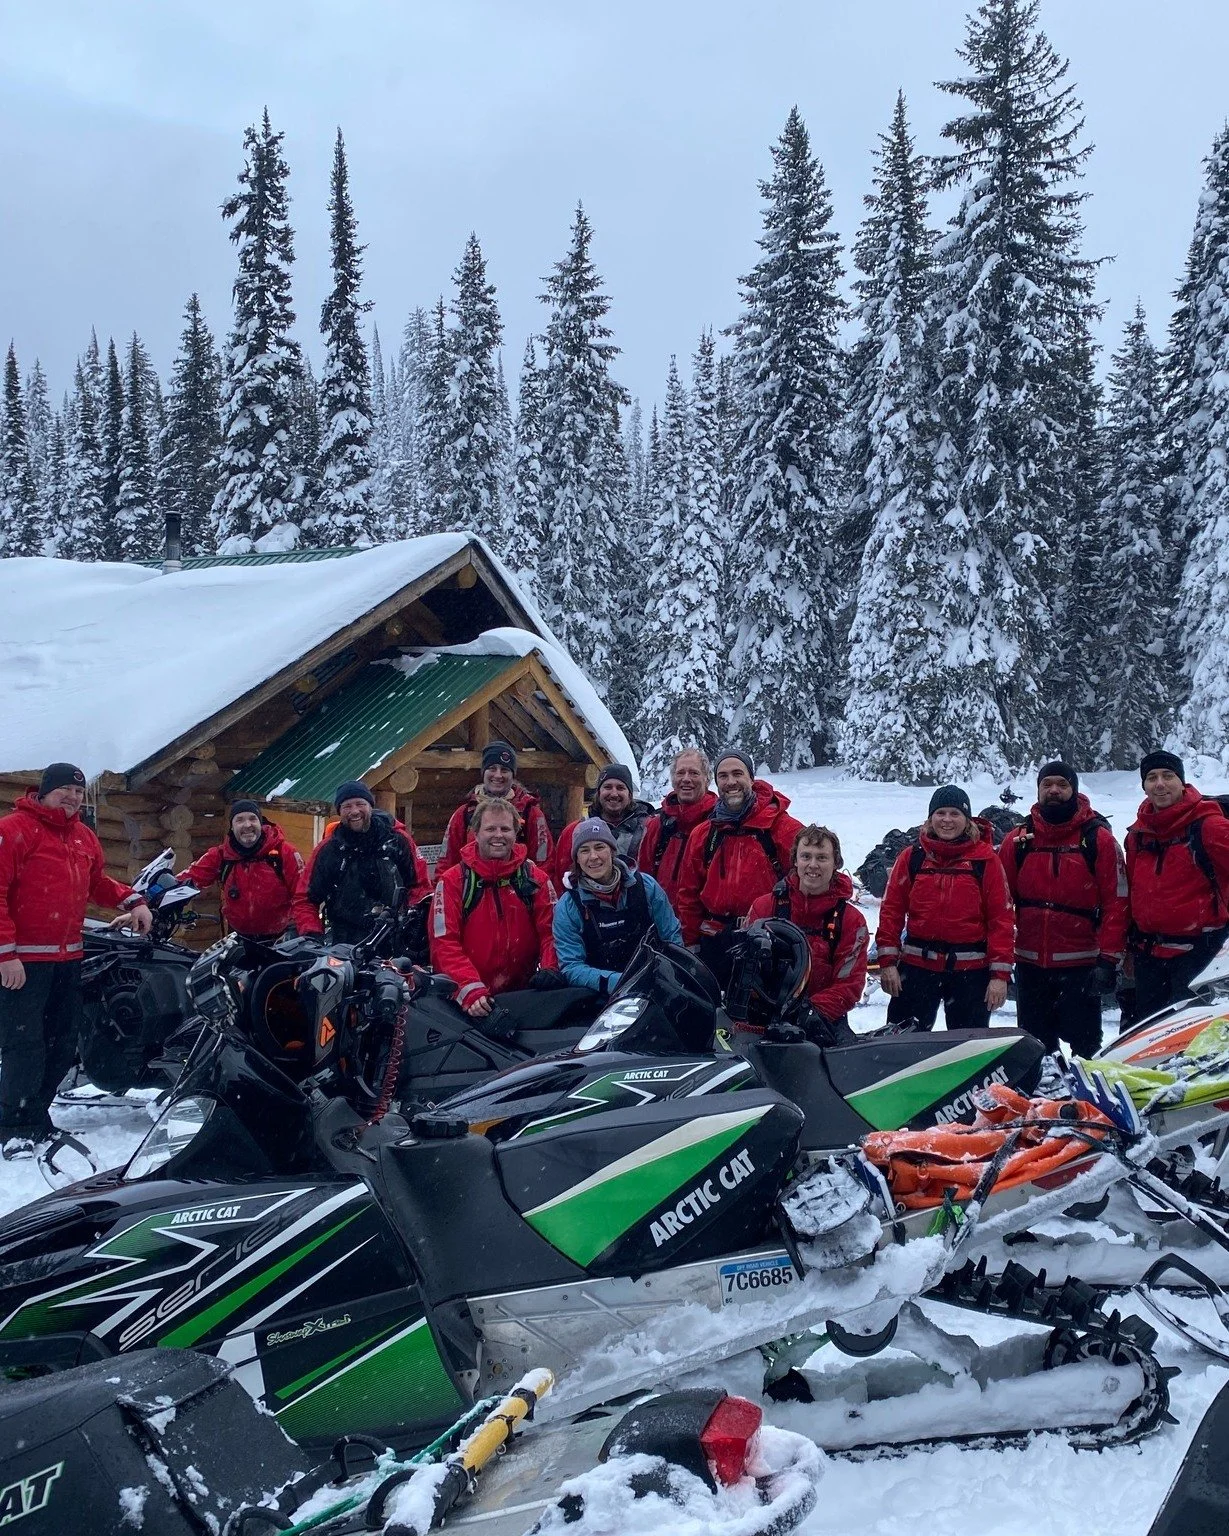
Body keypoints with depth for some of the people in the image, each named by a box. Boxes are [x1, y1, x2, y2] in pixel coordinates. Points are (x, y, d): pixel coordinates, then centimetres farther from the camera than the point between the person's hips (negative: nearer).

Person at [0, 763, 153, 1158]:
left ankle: (37, 1117, 25)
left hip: (68, 958, 8)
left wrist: (132, 901, 10)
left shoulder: (84, 837, 15)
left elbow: (98, 882, 28)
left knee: (63, 1041, 13)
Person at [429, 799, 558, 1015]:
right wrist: (470, 991, -20)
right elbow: (444, 943, -7)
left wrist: (549, 971, -13)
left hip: (523, 996, 2)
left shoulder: (536, 879, 9)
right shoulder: (452, 881, 1)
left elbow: (551, 931, 7)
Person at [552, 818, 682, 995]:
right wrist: (616, 981, -21)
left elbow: (672, 936, 10)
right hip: (599, 997, 1)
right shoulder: (567, 907, -2)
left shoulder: (645, 885, 2)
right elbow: (571, 967, -6)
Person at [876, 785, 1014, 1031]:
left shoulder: (985, 860, -1)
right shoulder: (912, 857, 3)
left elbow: (1001, 917, -2)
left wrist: (1000, 973, -7)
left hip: (971, 970, -1)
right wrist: (887, 961, -4)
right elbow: (891, 909, 4)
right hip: (917, 965, 1)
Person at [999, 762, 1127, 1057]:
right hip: (1030, 964, 3)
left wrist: (1108, 959, -11)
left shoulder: (1098, 838, -2)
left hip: (1081, 965, -3)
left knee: (1083, 1044, 0)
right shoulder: (1018, 839, 6)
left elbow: (1116, 901, -5)